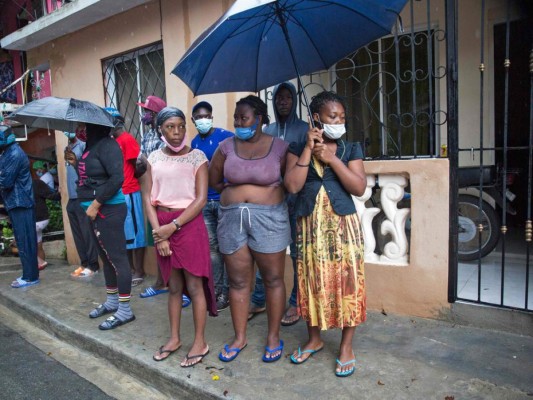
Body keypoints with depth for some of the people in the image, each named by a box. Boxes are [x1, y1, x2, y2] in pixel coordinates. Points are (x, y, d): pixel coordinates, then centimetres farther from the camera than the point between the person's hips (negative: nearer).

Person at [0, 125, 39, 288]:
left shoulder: (14, 154, -16)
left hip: (20, 204, -10)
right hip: (16, 203, 10)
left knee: (25, 241, -5)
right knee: (24, 241, 13)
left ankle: (30, 277, 1)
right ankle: (29, 274, 20)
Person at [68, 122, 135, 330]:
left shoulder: (107, 145, -14)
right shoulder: (91, 146, 14)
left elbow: (117, 178, -24)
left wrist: (95, 204, -20)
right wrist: (76, 162, 10)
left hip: (108, 210, -10)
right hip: (96, 211, 10)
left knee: (117, 258, -4)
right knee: (106, 257, 17)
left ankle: (125, 310, 5)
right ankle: (112, 301, 31)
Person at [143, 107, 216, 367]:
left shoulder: (196, 156, -3)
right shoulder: (154, 158, 7)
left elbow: (201, 199, -9)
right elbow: (148, 198, 3)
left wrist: (173, 226, -14)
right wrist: (158, 231, -8)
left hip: (188, 223, -3)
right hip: (162, 226, 4)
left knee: (194, 286, 2)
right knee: (173, 286, 14)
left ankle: (200, 342, 16)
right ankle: (174, 338, 29)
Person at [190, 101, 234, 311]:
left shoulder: (226, 136, -8)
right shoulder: (194, 143, 10)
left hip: (225, 199, -5)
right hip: (204, 201, 5)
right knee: (211, 246, 12)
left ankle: (226, 291, 15)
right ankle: (215, 288, 24)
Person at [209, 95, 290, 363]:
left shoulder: (279, 147, -4)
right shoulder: (227, 146, 3)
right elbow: (212, 180, 13)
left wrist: (271, 191, 1)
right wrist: (233, 191, 10)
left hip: (269, 218, -2)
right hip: (232, 218, 3)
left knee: (273, 280, 6)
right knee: (238, 281, 10)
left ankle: (273, 336, 24)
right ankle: (239, 338, 26)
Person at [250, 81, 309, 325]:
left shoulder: (303, 129, 2)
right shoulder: (267, 131, 13)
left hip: (296, 199, -3)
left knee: (297, 252, 4)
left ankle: (296, 303, 16)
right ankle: (258, 300, 18)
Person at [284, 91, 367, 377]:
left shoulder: (350, 149, 4)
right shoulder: (298, 148, 4)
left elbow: (359, 188, -8)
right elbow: (292, 186, -10)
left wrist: (332, 159, -14)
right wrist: (308, 150, -13)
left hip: (343, 224, 0)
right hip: (310, 225, 1)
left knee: (346, 281, 2)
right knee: (312, 281, 10)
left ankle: (346, 346, 21)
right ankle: (314, 339, 32)